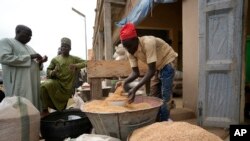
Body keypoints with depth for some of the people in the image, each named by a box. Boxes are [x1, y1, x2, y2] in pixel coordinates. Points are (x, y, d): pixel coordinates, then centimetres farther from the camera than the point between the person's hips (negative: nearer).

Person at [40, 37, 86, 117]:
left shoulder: (74, 59, 5)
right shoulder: (55, 59, 7)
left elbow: (85, 63, -4)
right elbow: (48, 70, 9)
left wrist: (76, 66, -21)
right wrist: (52, 72, -16)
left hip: (68, 87, 0)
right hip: (56, 83, 0)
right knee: (44, 85, -30)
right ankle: (45, 110, -17)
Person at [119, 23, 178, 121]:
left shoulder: (148, 43, -35)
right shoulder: (130, 51, -14)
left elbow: (151, 71, -36)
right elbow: (135, 72, -11)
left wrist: (135, 89, -42)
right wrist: (125, 82, -30)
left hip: (167, 63, -6)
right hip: (156, 66, 7)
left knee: (163, 98, -10)